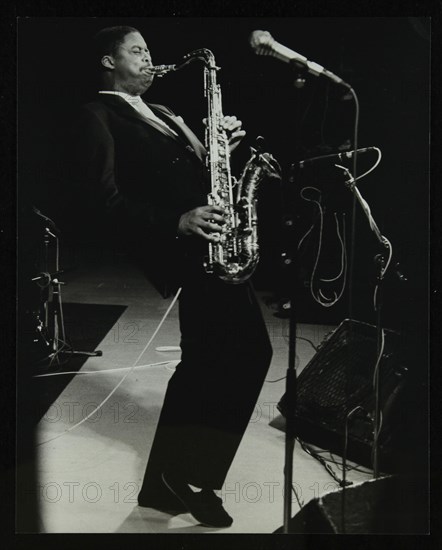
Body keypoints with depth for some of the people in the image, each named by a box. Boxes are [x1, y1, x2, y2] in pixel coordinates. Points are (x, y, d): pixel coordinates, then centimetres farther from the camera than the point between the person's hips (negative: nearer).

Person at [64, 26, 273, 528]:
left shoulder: (162, 114, 27)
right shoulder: (97, 118, -1)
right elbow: (103, 204, -13)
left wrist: (220, 147, 6)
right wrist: (176, 222, -23)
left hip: (207, 243, 9)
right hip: (184, 248, -9)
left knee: (207, 362, 9)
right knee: (247, 351, -15)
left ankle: (167, 480, 22)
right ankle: (190, 475, 2)